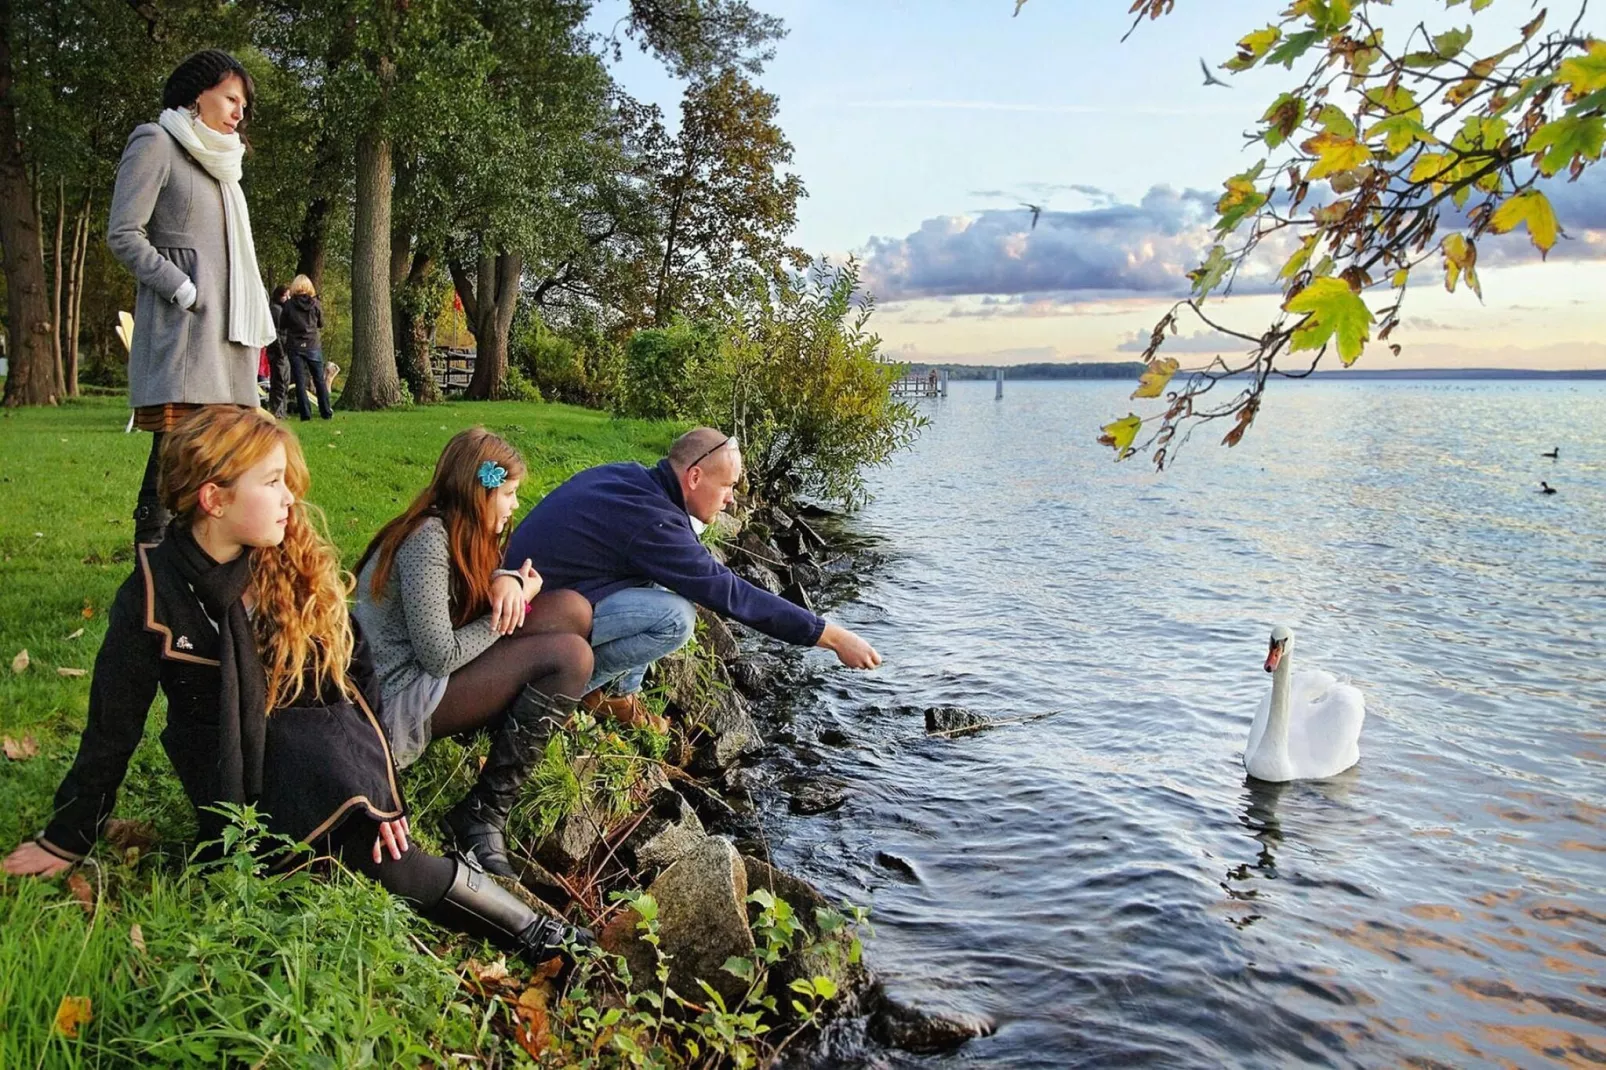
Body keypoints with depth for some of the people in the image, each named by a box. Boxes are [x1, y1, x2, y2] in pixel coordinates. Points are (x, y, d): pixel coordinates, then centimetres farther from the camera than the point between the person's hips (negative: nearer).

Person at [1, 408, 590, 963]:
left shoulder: (300, 565, -3)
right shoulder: (153, 595, -10)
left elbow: (356, 673, 2)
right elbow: (113, 726, 1)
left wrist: (382, 788, -6)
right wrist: (68, 839, 10)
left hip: (324, 753, 2)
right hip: (234, 777, -2)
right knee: (373, 856, -31)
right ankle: (527, 930, -21)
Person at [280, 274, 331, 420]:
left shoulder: (289, 304, -5)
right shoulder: (315, 303, -3)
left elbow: (282, 326, 2)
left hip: (295, 347, -1)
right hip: (313, 346, 1)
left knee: (300, 382, 2)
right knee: (319, 380, 10)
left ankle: (306, 414, -2)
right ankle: (326, 412, 10)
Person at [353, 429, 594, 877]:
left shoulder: (452, 529, 8)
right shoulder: (428, 540, -21)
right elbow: (439, 656, -23)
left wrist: (509, 581, -11)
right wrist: (510, 610, -11)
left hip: (431, 672, 9)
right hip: (404, 698, -9)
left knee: (572, 608, -3)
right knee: (571, 656, -23)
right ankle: (482, 816, -17)